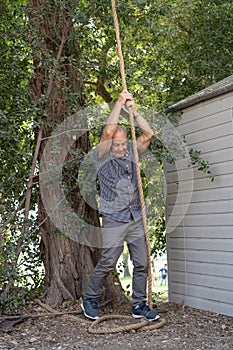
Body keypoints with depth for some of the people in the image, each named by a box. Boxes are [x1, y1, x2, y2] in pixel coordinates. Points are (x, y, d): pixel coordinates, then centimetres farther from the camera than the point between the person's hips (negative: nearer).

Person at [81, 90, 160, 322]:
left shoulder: (131, 153, 10)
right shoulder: (102, 157, -5)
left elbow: (148, 134, 1)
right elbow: (108, 131, -20)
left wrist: (133, 111, -6)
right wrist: (120, 102, -14)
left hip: (136, 219, 5)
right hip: (114, 220, -5)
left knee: (141, 263, 5)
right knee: (107, 263, -3)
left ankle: (139, 305, 17)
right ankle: (90, 300, 17)